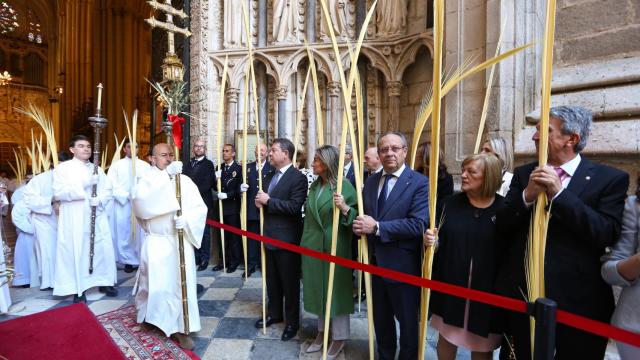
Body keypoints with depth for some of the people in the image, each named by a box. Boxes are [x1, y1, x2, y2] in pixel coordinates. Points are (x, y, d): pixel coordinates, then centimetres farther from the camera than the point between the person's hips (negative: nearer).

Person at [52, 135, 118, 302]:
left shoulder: (97, 169, 16)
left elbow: (108, 190, 9)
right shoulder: (63, 168, 2)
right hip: (74, 219, -4)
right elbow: (59, 192, -10)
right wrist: (84, 185, -19)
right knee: (77, 251, -3)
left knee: (104, 248, 3)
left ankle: (104, 282, 18)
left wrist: (100, 200, -11)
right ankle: (78, 289, 8)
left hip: (97, 217, 4)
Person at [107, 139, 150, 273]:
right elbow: (111, 185, -3)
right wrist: (127, 196, -13)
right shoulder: (116, 165, 6)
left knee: (141, 233, 3)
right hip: (122, 204, 0)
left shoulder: (145, 166, 7)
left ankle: (142, 260, 12)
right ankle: (128, 260, 13)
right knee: (124, 233, 3)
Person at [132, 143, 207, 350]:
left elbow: (200, 207, -1)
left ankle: (180, 329, 14)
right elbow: (139, 199, -24)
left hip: (181, 242, 1)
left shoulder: (185, 180, 3)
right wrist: (166, 175, -31)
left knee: (182, 283, 2)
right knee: (157, 283, 10)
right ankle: (153, 316, 39)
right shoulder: (147, 180, -2)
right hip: (156, 242, -1)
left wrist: (186, 219, -22)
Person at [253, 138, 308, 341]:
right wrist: (260, 202, -2)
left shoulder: (298, 178, -14)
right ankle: (274, 313, 39)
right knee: (272, 280, 20)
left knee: (289, 282, 7)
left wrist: (268, 200, -21)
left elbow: (295, 207, -23)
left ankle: (292, 321, 24)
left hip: (287, 238, -8)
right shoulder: (270, 176, 12)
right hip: (270, 236, 8)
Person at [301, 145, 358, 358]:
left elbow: (356, 216, -15)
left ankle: (339, 337, 24)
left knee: (336, 289, 7)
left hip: (334, 247, -6)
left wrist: (344, 208, -34)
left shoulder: (345, 185, -13)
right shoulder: (314, 186, 8)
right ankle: (322, 331, 35)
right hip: (313, 247, 7)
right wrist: (305, 242, 16)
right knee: (319, 288, 16)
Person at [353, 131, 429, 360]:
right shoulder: (371, 181, 7)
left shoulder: (419, 183, -13)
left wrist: (377, 227, -26)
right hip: (374, 262, 6)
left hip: (402, 266, -6)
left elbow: (418, 224, -23)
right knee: (381, 319, 24)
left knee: (408, 321, 15)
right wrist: (360, 225, -10)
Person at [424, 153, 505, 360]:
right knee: (447, 336, 18)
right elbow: (440, 240, -2)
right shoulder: (453, 203, -2)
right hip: (451, 284, 2)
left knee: (482, 343, 18)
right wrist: (432, 240, -23)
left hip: (488, 288, -1)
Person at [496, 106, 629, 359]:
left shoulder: (610, 178, -4)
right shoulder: (524, 174, 4)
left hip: (577, 299, -2)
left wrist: (559, 193, -21)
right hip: (521, 293, 3)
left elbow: (608, 234, -15)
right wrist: (527, 196, -18)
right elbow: (501, 224, 0)